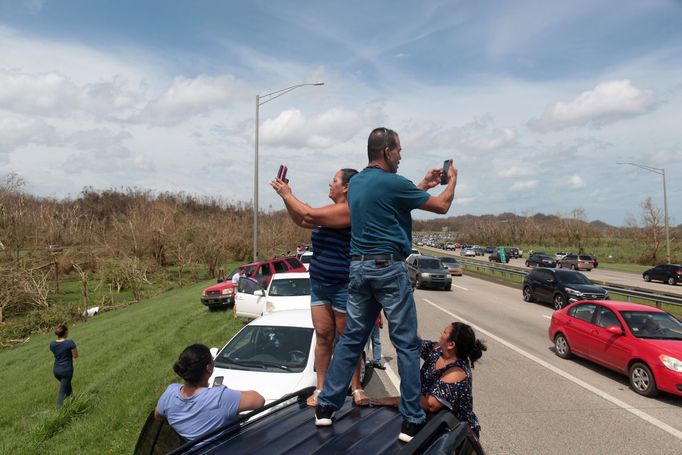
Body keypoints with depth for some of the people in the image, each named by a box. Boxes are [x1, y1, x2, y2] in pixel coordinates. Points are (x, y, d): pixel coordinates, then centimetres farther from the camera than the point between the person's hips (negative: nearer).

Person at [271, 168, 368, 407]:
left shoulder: (349, 210, -15)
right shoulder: (332, 209, 14)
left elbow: (309, 214, -19)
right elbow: (301, 220, 22)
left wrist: (288, 194, -6)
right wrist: (285, 195, 12)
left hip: (343, 286, -8)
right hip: (319, 284, 8)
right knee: (323, 337, 8)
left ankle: (356, 388, 16)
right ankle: (320, 388, 16)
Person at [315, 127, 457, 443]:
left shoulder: (355, 183, 12)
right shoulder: (391, 183, -11)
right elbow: (441, 206, -1)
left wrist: (423, 184, 28)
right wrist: (452, 179, 18)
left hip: (358, 268, 7)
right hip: (388, 268, -7)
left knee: (351, 339, 14)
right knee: (406, 345, 3)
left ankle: (326, 406, 19)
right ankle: (411, 420, 10)